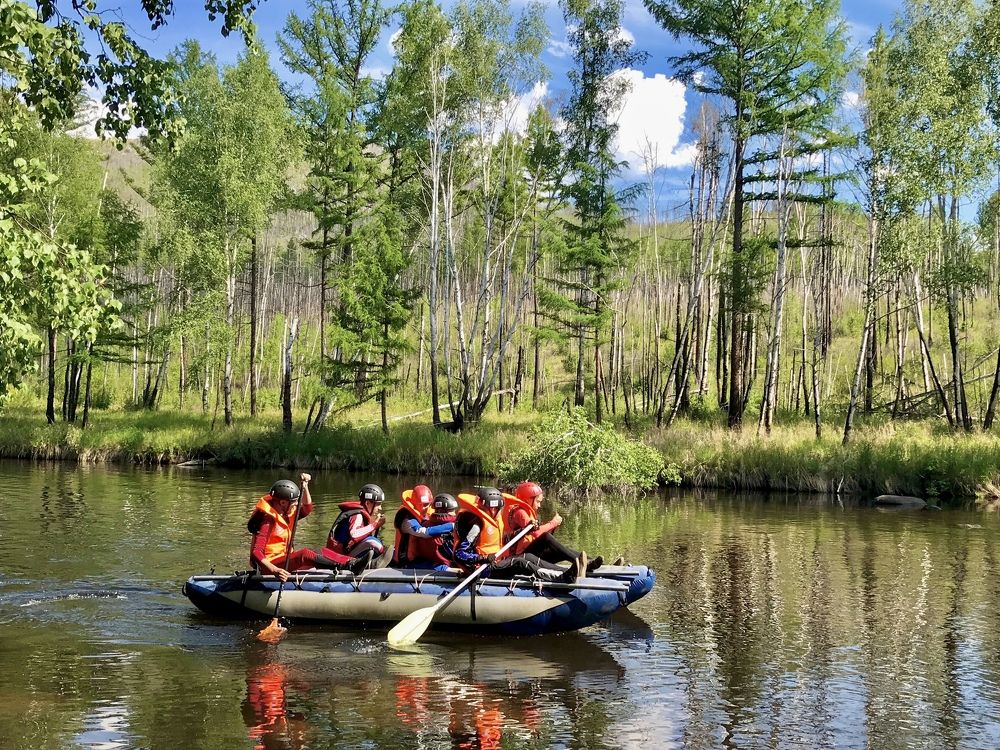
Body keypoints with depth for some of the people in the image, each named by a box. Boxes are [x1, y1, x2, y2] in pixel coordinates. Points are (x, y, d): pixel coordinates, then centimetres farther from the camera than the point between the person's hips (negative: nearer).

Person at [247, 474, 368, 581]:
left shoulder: (286, 514, 9)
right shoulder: (269, 520, -19)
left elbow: (307, 509, 16)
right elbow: (256, 553, -27)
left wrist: (305, 486, 2)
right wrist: (274, 570, -42)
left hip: (282, 559, 10)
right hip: (268, 566, -10)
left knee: (324, 553, -5)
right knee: (304, 554, -33)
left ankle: (353, 562, -22)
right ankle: (348, 565, -43)